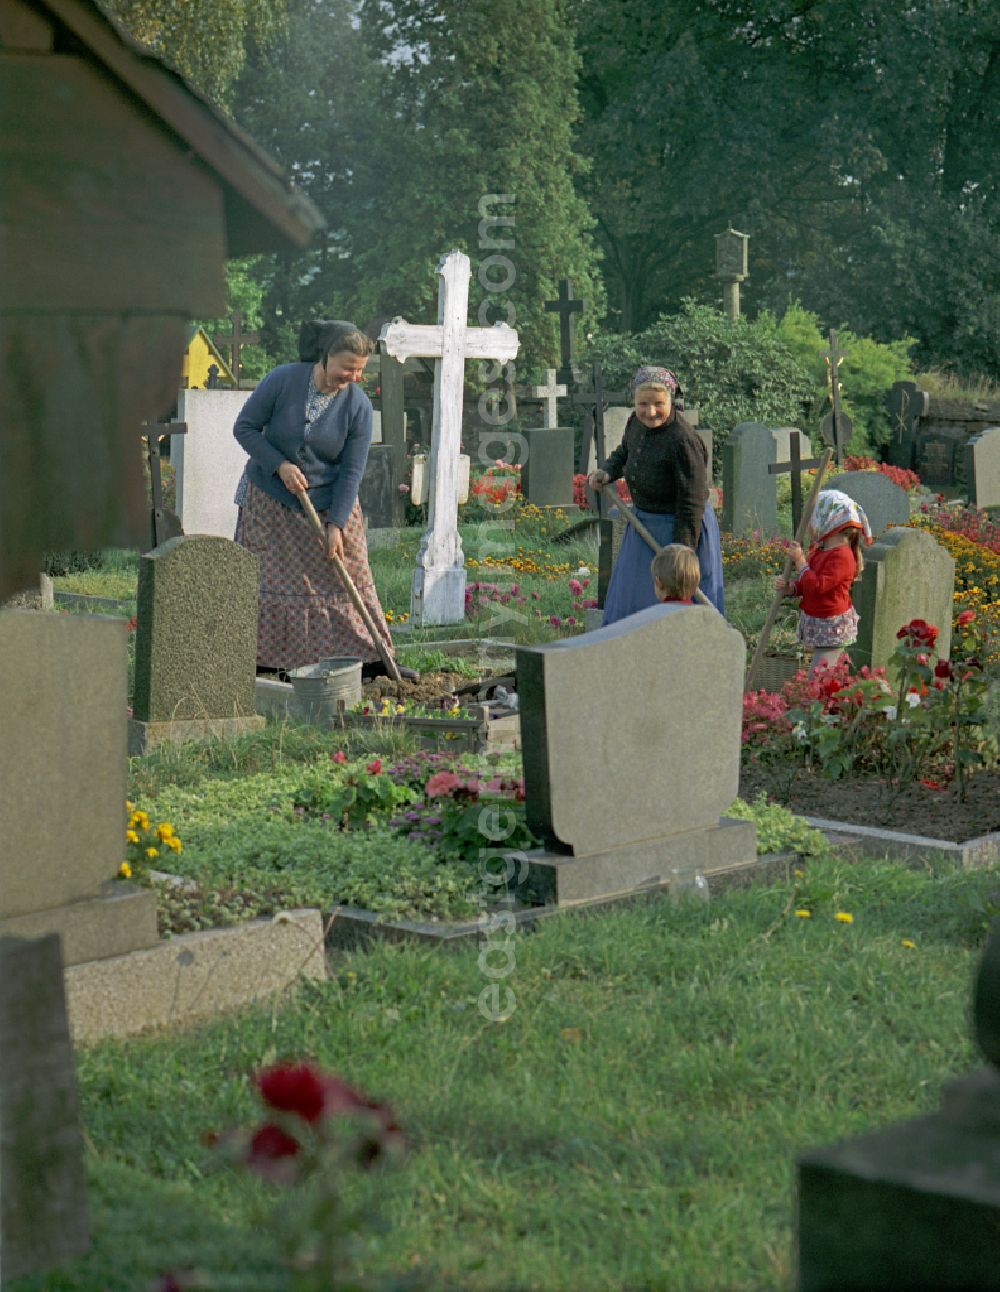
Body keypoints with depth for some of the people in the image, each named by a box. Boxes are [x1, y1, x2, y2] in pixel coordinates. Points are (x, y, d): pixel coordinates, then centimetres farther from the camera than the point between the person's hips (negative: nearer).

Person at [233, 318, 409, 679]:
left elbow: (352, 470, -10)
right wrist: (280, 465, -19)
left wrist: (336, 524, -16)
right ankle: (264, 659, 9)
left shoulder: (358, 406, -12)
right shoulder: (282, 380, -16)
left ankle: (370, 657, 9)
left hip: (327, 503, 1)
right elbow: (244, 427, -9)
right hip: (269, 498, -1)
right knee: (269, 578, 1)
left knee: (346, 577, 2)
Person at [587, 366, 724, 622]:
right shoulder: (636, 423, -4)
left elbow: (692, 504, -24)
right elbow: (624, 452, 21)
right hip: (644, 524, 8)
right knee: (630, 596, 20)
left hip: (677, 528, -8)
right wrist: (607, 472, 0)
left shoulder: (683, 442, -27)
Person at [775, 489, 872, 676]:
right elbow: (806, 585, 16)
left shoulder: (842, 556, -23)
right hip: (818, 624, 10)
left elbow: (817, 586, -30)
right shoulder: (818, 550, 8)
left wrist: (800, 561, -22)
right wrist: (789, 587, -5)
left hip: (832, 628, -10)